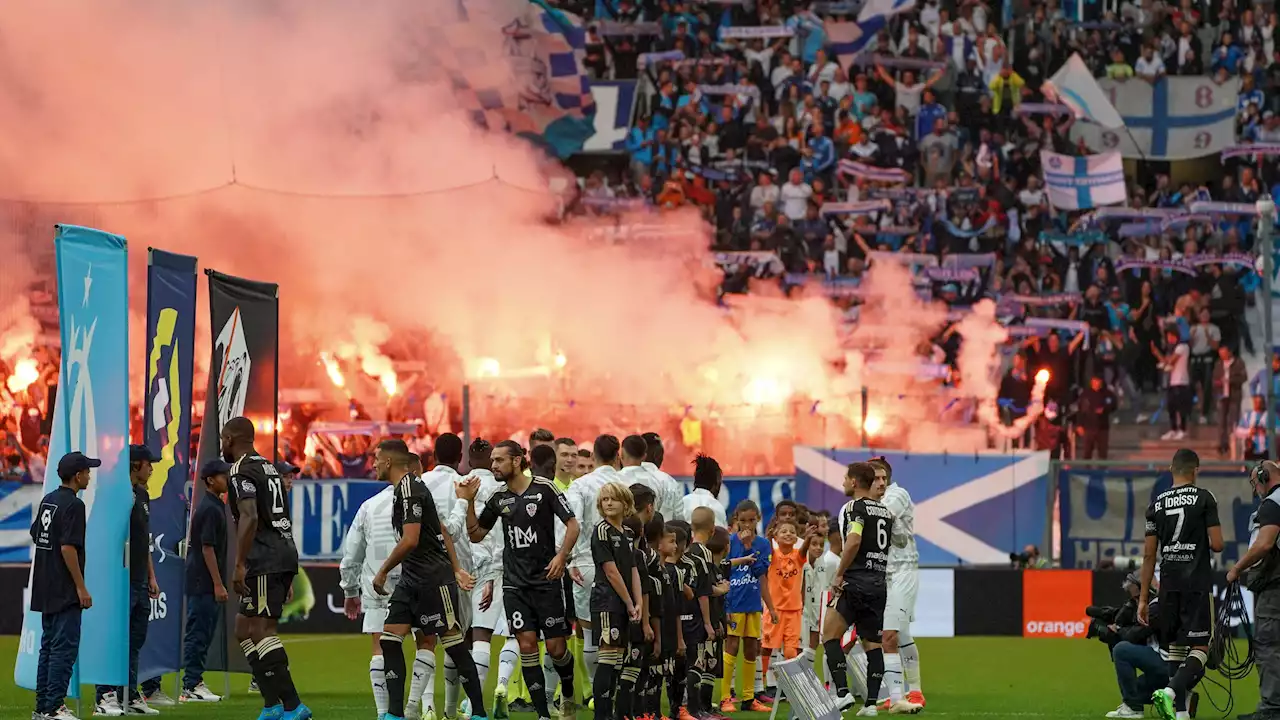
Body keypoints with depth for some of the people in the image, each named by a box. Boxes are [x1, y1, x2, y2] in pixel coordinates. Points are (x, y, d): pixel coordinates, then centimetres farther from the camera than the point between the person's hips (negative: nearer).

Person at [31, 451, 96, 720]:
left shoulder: (47, 501, 12)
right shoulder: (73, 505, -15)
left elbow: (35, 536, 19)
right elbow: (68, 548, -21)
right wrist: (81, 587, -18)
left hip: (45, 589, 9)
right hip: (65, 591, -9)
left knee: (49, 646, 12)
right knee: (65, 647, -8)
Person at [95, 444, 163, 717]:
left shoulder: (143, 495, 16)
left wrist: (151, 576, 20)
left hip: (140, 582, 9)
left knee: (135, 642, 11)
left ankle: (129, 696, 16)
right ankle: (105, 697, -7)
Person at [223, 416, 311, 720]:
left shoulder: (242, 471, -8)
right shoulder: (269, 468, 21)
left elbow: (249, 518, -22)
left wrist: (239, 565, -23)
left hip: (265, 560, -10)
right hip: (285, 551, 10)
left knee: (260, 631, -12)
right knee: (244, 630, 14)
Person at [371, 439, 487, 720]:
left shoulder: (409, 489, -16)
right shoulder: (408, 487, 15)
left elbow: (410, 540, -24)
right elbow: (442, 531, 19)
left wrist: (383, 572, -13)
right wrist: (456, 569, 17)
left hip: (433, 580, -10)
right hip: (412, 578, 10)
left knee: (454, 644, -4)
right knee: (390, 640, 2)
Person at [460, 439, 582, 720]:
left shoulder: (544, 489, -6)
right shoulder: (498, 498, 8)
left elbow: (572, 524, -5)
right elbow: (475, 535, 15)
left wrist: (562, 555, -20)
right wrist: (469, 502, 2)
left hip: (546, 580, -3)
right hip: (514, 583, 3)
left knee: (556, 647, -1)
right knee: (527, 644, -7)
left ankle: (568, 696, 28)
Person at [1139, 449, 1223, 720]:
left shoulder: (1157, 504, 8)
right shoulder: (1203, 498, -3)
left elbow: (1149, 554, 8)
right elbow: (1217, 545, -8)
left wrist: (1143, 599, 12)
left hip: (1168, 586, 4)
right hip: (1196, 585, -4)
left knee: (1174, 648, 11)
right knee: (1199, 648, -6)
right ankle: (1170, 692, -29)